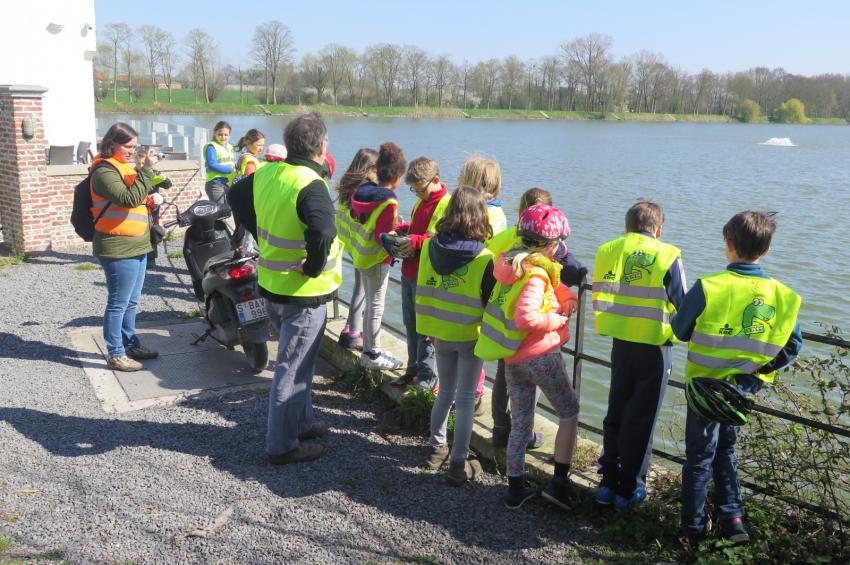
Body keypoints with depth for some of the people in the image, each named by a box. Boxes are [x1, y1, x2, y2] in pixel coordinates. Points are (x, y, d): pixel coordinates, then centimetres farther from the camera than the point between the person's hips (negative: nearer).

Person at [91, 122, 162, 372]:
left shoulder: (124, 166, 17)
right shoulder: (104, 171, -13)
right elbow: (129, 198, -25)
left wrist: (151, 200, 3)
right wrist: (147, 169, -26)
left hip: (137, 246, 9)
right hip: (118, 248, -9)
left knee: (131, 302, 17)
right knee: (118, 303, -2)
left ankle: (130, 344, 28)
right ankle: (115, 354, 6)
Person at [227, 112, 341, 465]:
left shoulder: (266, 173, 0)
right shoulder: (310, 186, -24)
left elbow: (235, 196, 17)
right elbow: (323, 233, -40)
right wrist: (314, 267, -22)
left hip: (272, 285, 8)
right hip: (304, 293, -8)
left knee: (298, 360, 24)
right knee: (292, 369, 4)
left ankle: (302, 423, 40)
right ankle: (282, 446, 17)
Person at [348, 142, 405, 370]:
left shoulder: (361, 190, 2)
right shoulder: (388, 202, -21)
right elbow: (385, 237, -23)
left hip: (361, 255, 8)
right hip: (377, 259, -8)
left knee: (371, 303, 19)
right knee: (376, 306, 3)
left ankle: (369, 349, 29)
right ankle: (371, 354, 12)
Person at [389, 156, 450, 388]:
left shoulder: (448, 206, -16)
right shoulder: (421, 202, 10)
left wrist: (417, 242, -27)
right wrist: (398, 231, 8)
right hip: (409, 273, 8)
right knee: (410, 323, 17)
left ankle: (426, 378, 14)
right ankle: (413, 370, 31)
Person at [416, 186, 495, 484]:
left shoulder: (430, 247, -7)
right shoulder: (484, 258, -17)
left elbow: (422, 292, 1)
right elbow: (491, 303, -11)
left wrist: (429, 327, 12)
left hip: (441, 334, 4)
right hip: (470, 337, -4)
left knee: (445, 392, 22)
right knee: (465, 399, 6)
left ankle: (436, 448, 34)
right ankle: (458, 464, 12)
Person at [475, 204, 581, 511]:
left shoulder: (512, 263, 6)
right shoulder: (536, 275, -19)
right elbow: (525, 317, -31)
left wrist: (566, 299, -6)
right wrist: (557, 320, -17)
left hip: (511, 358, 8)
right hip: (540, 356, -7)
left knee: (519, 422, 16)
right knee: (569, 412, 12)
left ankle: (515, 488, 21)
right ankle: (559, 482, 10)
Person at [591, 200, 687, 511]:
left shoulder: (606, 251, 1)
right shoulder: (667, 256, -11)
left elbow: (599, 300, 5)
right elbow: (682, 306, -8)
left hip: (620, 343, 4)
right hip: (654, 347, -3)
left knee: (616, 413, 19)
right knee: (641, 420, 9)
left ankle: (608, 482, 24)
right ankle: (629, 490, 18)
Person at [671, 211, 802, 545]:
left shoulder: (708, 287, -20)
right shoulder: (784, 297, -9)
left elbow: (680, 330, -8)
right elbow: (793, 347, -1)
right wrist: (756, 370, 9)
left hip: (705, 385, -3)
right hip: (743, 390, 3)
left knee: (699, 456, 12)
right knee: (725, 450, 25)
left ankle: (694, 527, 23)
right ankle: (732, 517, 21)